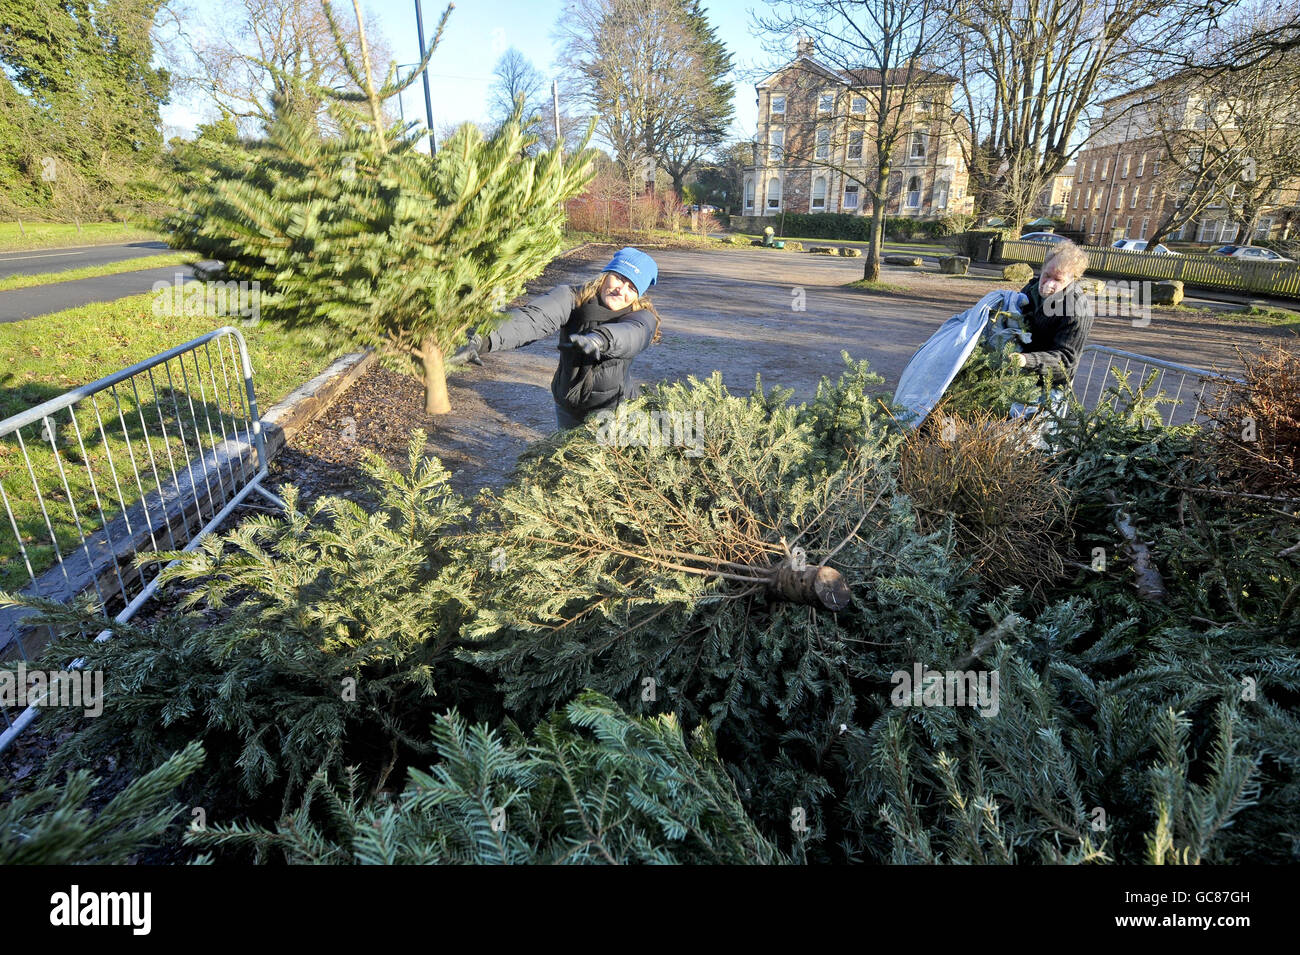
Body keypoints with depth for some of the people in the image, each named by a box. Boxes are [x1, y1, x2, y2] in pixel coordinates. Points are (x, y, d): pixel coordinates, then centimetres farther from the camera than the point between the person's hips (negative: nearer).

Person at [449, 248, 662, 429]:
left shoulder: (642, 317, -14)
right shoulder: (571, 298, -14)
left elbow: (633, 334, -40)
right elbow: (533, 317, -33)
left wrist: (601, 337, -64)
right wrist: (485, 340, -52)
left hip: (614, 411, -2)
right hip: (567, 408, 2)